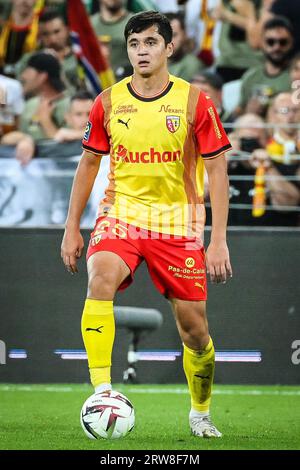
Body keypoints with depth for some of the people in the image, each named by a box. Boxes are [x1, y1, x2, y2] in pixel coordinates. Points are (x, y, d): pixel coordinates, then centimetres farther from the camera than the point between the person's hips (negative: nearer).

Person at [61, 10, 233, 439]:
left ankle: (200, 413, 27)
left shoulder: (194, 102, -5)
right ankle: (102, 392, -33)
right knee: (100, 279, -31)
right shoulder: (108, 102, 2)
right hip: (121, 212, 1)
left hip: (177, 222, -1)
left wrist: (219, 239, -9)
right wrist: (72, 228, 10)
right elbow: (89, 163, 13)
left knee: (194, 328, 2)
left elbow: (217, 170, -2)